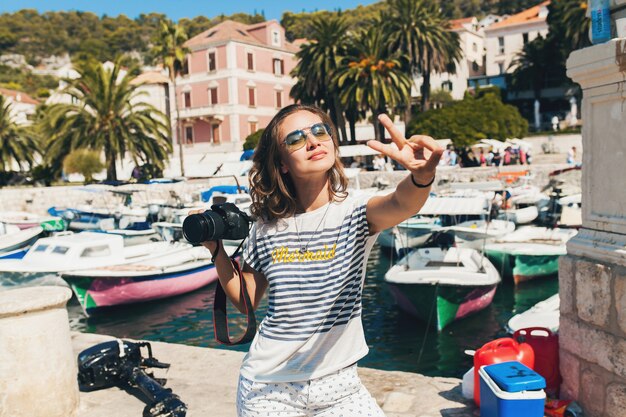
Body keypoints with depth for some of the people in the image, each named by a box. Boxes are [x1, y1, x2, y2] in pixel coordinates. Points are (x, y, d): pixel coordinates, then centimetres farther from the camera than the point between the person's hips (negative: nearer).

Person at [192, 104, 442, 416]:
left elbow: (402, 204, -34)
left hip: (339, 382, -1)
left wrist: (421, 176, -55)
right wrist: (217, 250, -7)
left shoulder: (356, 214, -11)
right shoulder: (266, 230, -5)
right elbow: (246, 300, 6)